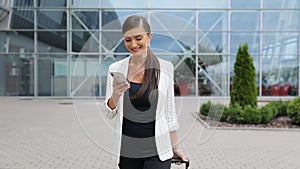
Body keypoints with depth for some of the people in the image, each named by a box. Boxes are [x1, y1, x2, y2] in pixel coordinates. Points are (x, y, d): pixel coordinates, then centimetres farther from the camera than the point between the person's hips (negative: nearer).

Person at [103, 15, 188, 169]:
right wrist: (116, 94, -18)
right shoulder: (115, 69, -2)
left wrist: (175, 147, 6)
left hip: (157, 150, -1)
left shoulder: (165, 67, -4)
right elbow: (110, 114, 1)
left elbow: (169, 111, 3)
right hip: (127, 149, 2)